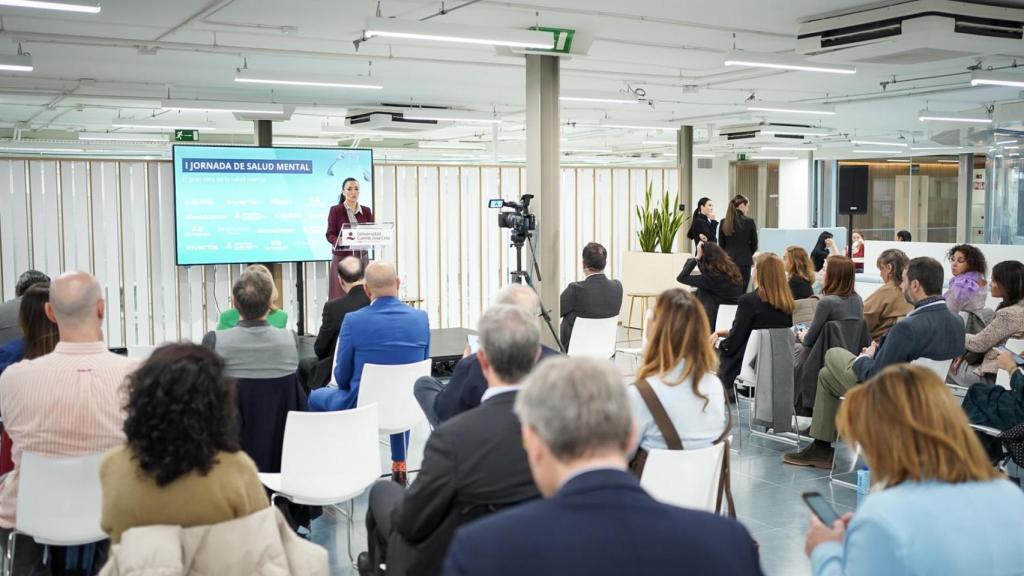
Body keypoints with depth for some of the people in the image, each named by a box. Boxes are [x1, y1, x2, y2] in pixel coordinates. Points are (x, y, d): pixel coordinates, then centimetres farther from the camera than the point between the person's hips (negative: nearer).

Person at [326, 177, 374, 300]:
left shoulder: (366, 211, 10)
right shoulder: (336, 210, 0)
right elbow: (330, 234, -4)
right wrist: (339, 242, -25)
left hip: (362, 258, 3)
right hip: (342, 258, -3)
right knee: (341, 297, -5)